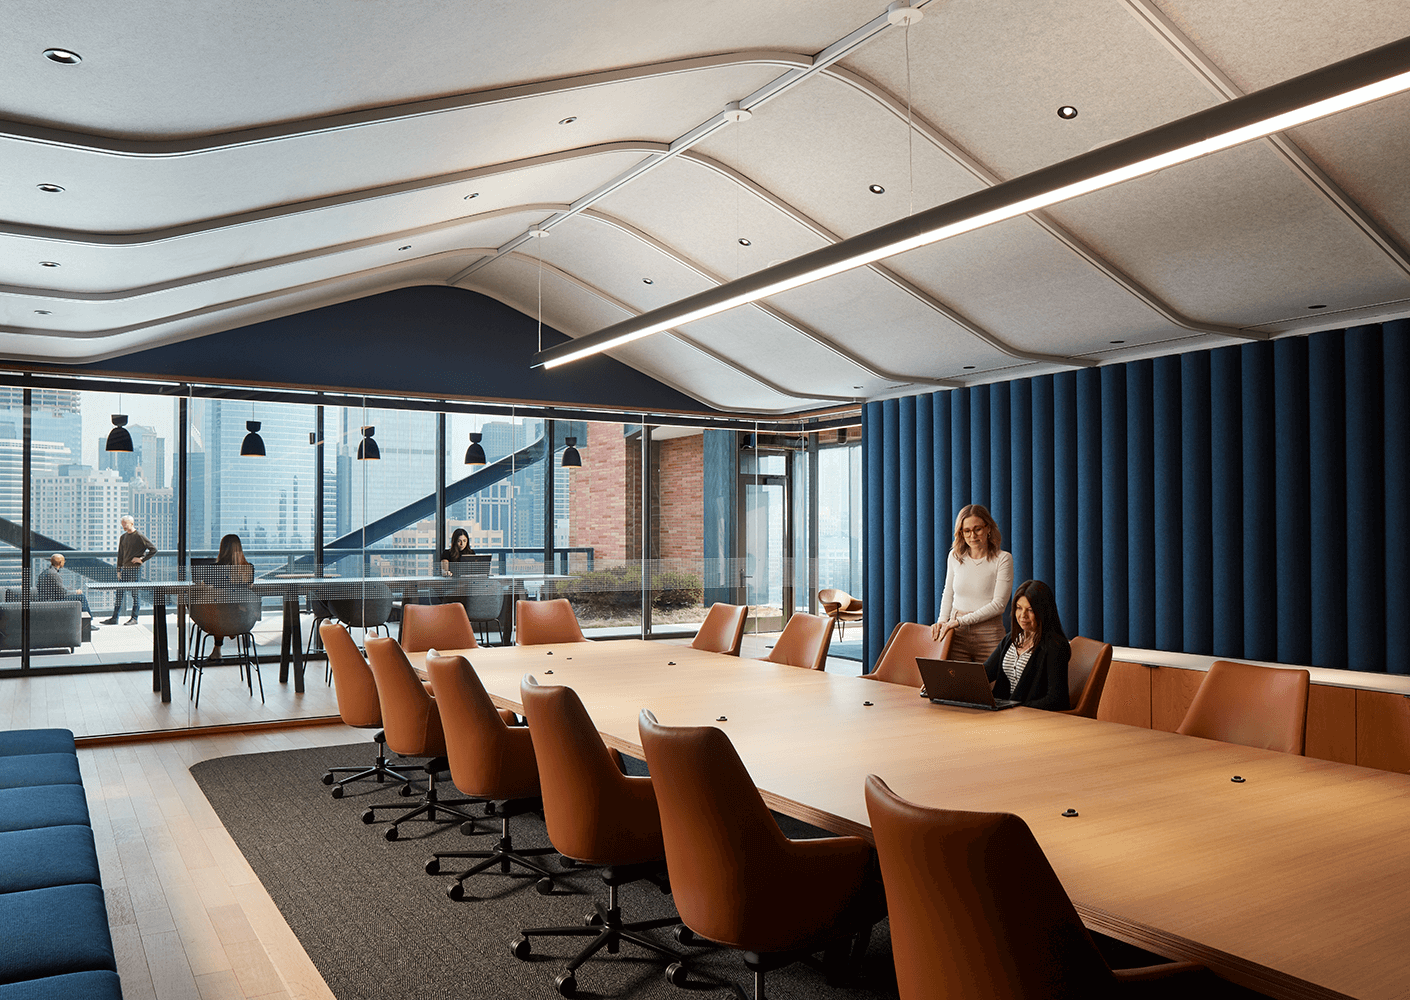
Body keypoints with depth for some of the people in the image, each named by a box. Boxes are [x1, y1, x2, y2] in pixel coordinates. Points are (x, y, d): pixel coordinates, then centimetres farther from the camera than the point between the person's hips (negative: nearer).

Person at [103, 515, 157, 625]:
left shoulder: (139, 536, -6)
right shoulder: (123, 537, 13)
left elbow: (153, 549, -7)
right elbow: (120, 555, 17)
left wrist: (141, 559, -11)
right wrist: (119, 570, 12)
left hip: (135, 569, -6)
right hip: (124, 569, 6)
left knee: (136, 594, 0)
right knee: (120, 593, 5)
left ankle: (134, 618, 6)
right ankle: (114, 618, 9)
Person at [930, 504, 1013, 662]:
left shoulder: (1003, 559, -4)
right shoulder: (955, 556, 10)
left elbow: (999, 603, -10)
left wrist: (960, 621, -12)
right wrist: (943, 621, 6)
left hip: (989, 635, -3)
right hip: (957, 634, 3)